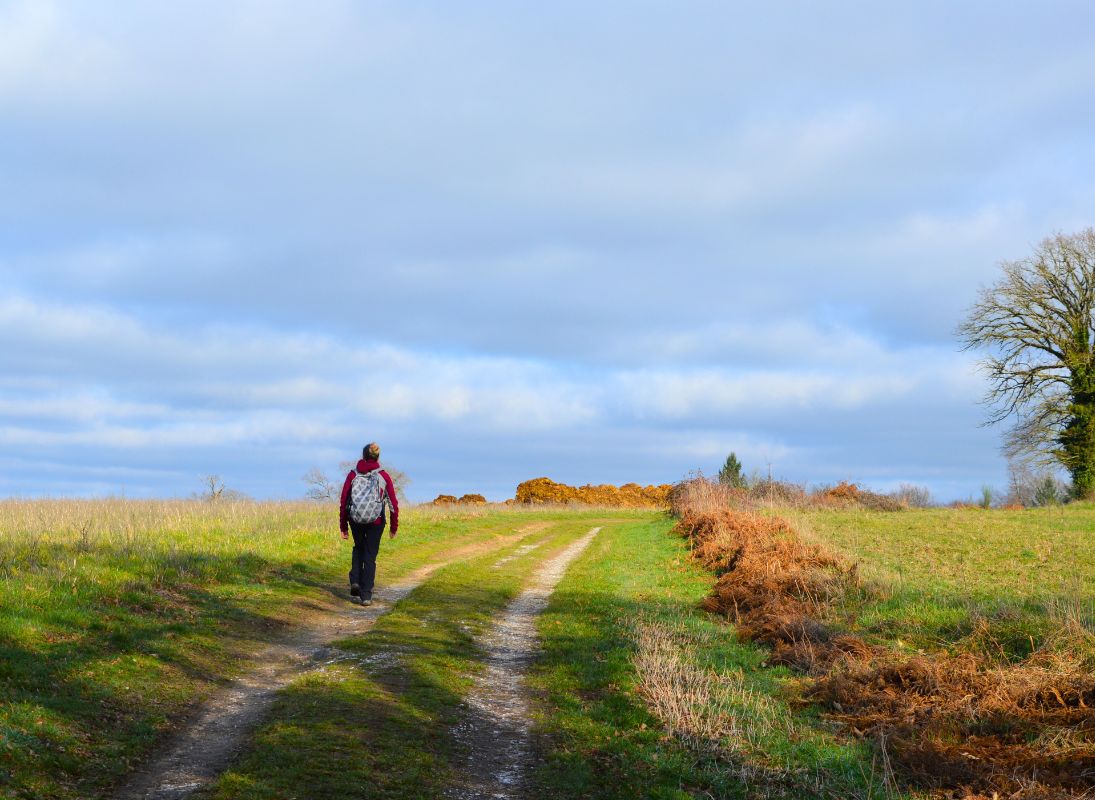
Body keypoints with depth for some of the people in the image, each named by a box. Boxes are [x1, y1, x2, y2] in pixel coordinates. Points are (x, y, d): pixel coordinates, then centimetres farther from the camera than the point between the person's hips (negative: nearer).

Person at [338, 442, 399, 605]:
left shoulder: (353, 475, -2)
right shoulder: (384, 476, -3)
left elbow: (343, 502, -2)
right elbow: (393, 504, -2)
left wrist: (343, 526, 6)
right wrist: (394, 527, 9)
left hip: (355, 520, 1)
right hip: (376, 522, -1)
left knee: (359, 548, 28)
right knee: (370, 557, 10)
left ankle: (355, 581, 12)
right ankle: (366, 595, 7)